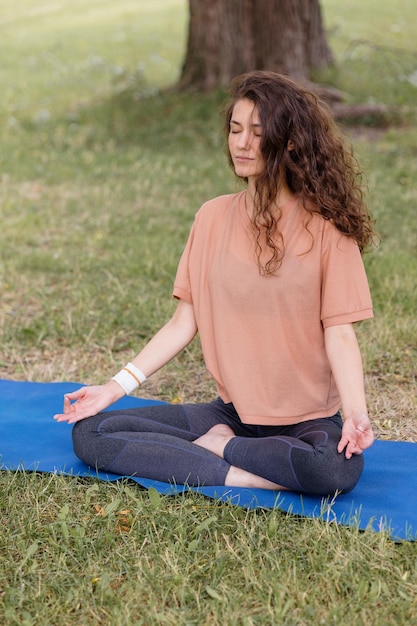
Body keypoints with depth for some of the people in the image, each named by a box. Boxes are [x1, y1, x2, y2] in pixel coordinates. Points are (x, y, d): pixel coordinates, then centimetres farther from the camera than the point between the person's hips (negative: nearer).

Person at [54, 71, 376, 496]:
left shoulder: (326, 226, -7)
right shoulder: (213, 218, 4)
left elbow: (339, 333, -11)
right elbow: (184, 322, 4)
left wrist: (355, 411, -28)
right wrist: (115, 388, -3)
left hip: (307, 419, -3)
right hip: (231, 409, 3)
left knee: (337, 468, -38)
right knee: (89, 432, -12)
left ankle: (216, 445, -11)